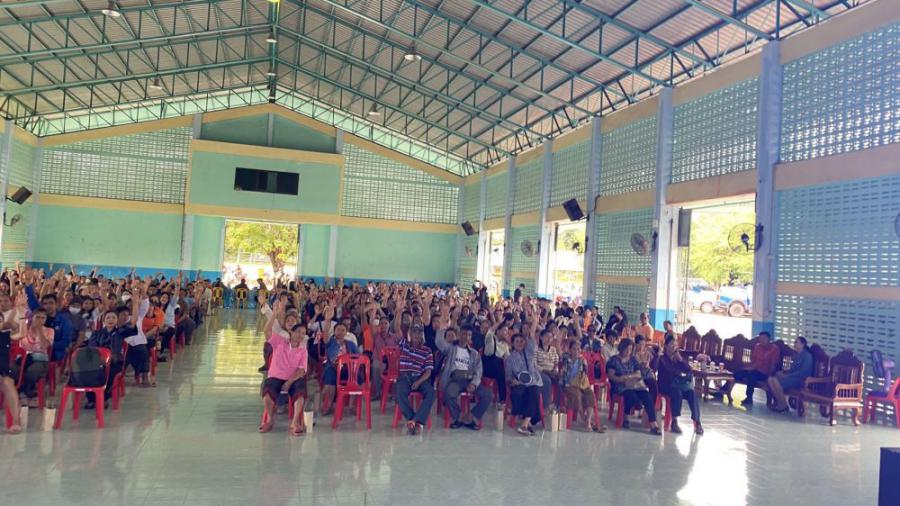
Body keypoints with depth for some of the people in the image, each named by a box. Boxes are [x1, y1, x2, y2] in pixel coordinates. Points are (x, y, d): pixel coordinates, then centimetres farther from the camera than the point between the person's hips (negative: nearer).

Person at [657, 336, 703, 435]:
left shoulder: (678, 357, 15)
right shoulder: (662, 358, 0)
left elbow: (688, 369, 6)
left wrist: (680, 359, -7)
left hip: (678, 385, 5)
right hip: (666, 385, -5)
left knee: (691, 393, -24)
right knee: (677, 392, -35)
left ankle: (697, 423, -25)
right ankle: (674, 422, -32)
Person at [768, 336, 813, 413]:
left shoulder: (807, 356, -10)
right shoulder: (797, 355, 18)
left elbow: (803, 372, -19)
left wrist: (787, 376, -20)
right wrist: (783, 372, 0)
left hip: (801, 380, -9)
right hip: (793, 377, 9)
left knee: (776, 380, -28)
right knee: (771, 379, -13)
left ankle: (784, 405, -15)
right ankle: (777, 402, -8)